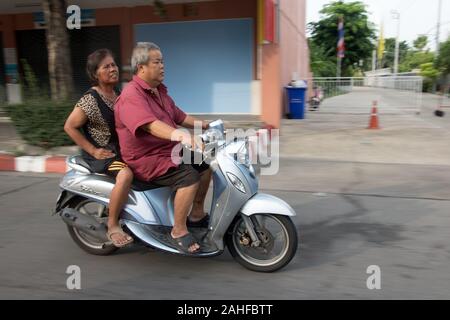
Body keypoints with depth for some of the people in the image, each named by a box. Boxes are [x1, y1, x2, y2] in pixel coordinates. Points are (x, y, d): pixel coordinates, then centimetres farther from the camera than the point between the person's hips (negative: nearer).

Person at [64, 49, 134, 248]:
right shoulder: (89, 101, -14)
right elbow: (69, 127, -11)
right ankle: (112, 225, -16)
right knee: (126, 174, -34)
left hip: (124, 149, 8)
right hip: (103, 153, -8)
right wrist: (93, 150, -15)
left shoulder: (120, 96, 8)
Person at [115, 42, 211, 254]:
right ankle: (178, 231, -11)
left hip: (168, 150, 10)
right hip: (146, 159, -10)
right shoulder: (131, 96, -18)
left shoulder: (159, 91, 14)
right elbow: (151, 125, -35)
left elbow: (179, 117, 20)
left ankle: (196, 214, 21)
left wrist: (206, 125, 9)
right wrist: (180, 135, -50)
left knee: (205, 163, 10)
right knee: (189, 177, -27)